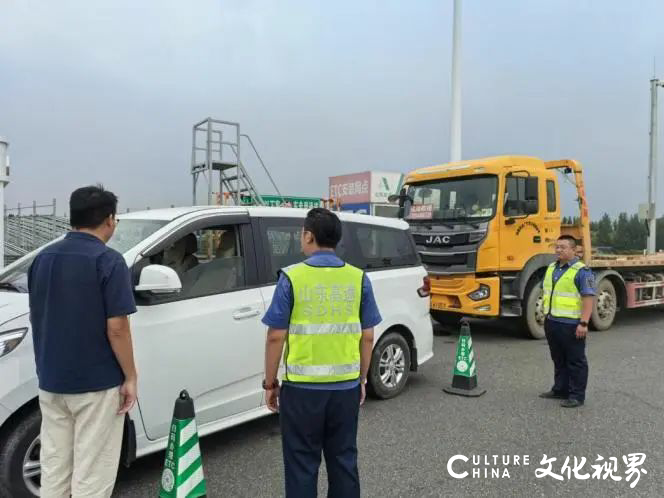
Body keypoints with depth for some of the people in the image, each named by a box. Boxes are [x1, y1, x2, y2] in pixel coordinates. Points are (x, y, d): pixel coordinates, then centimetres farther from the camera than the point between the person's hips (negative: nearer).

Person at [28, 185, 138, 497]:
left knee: (54, 467, 17)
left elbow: (36, 318, 13)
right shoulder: (108, 260, -16)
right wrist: (130, 377, -9)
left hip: (50, 381, 7)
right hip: (97, 383, -7)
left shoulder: (43, 258, 5)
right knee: (91, 472, 5)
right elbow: (116, 328, -19)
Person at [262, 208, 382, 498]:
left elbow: (276, 337, -9)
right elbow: (367, 336, 3)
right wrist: (362, 380, 14)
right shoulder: (358, 278, -1)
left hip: (302, 387, -3)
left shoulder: (292, 278, -10)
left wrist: (270, 383, 3)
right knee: (344, 461, 16)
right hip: (346, 387, 3)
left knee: (302, 465, 10)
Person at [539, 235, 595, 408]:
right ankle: (560, 390, 29)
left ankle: (577, 395, 13)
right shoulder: (551, 268, 13)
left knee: (575, 361, 4)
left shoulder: (582, 271, -11)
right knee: (558, 360, 18)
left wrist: (584, 323, -22)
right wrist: (545, 313, 18)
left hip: (571, 324, -8)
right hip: (552, 322, 8)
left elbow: (589, 298, -17)